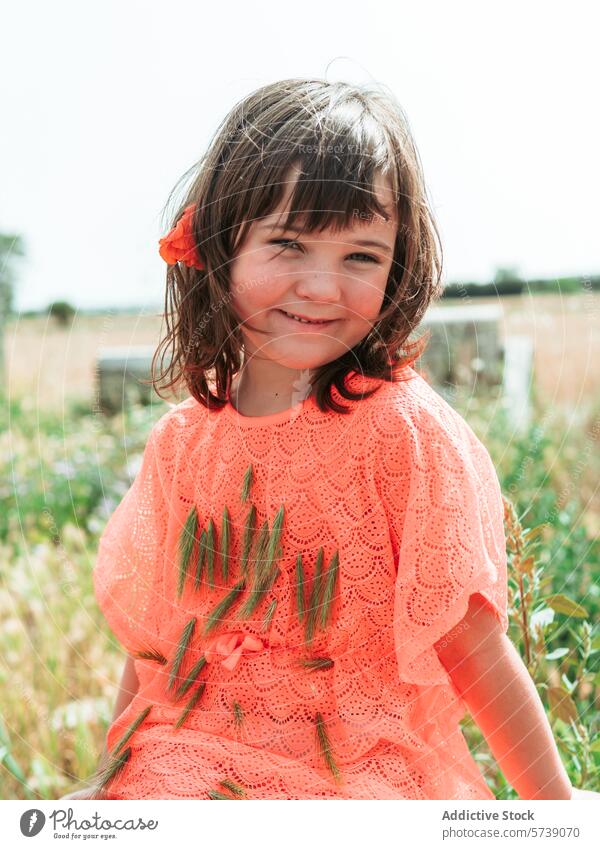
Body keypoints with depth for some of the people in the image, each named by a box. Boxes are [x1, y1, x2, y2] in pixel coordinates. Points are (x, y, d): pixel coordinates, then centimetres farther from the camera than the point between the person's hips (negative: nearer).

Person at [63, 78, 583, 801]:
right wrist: (107, 780, 18)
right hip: (183, 774, 3)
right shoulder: (180, 442, 3)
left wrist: (556, 804, -7)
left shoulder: (405, 429, -11)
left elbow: (474, 653, -7)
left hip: (363, 777, -3)